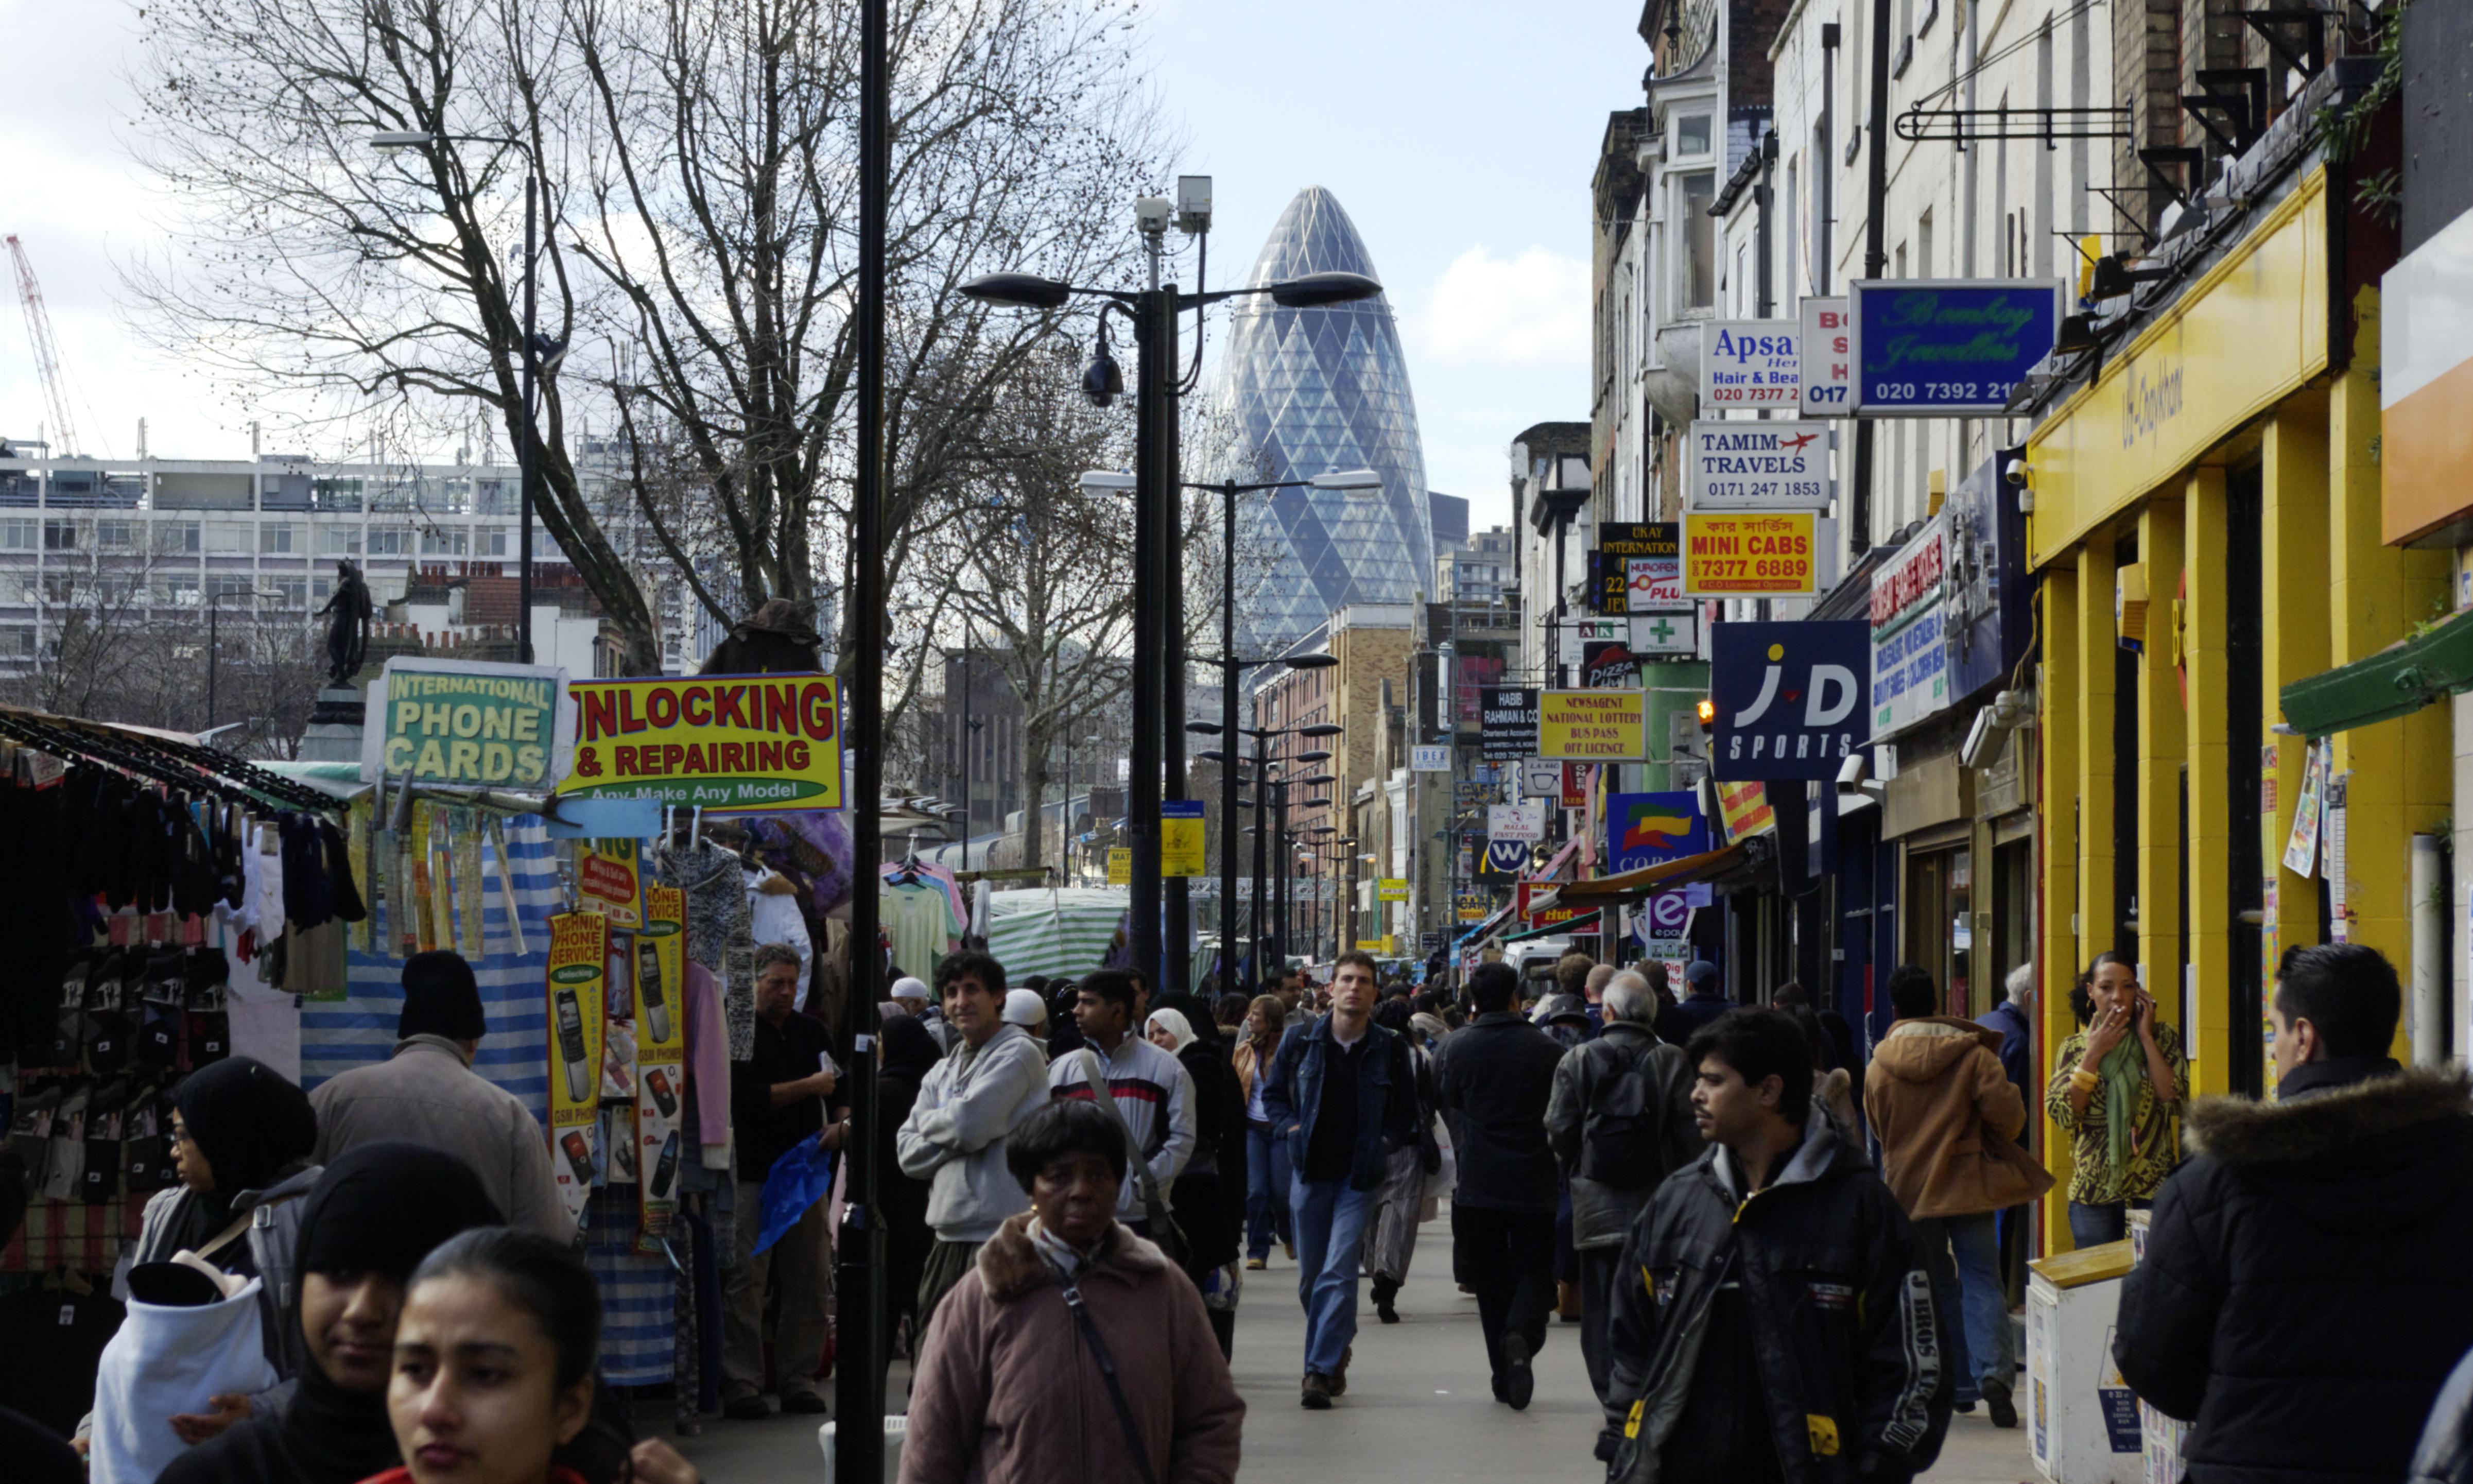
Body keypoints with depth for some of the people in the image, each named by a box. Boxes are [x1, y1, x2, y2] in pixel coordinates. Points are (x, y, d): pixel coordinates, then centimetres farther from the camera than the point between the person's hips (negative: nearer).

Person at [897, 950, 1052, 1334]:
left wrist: (930, 1121, 3)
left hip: (1000, 1234, -8)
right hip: (949, 1234, 8)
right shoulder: (943, 1072, 18)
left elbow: (970, 1124, -17)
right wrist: (952, 1129, -6)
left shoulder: (1018, 1053, -5)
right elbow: (908, 1152, 10)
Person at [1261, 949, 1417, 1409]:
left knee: (1338, 1274, -13)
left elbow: (1406, 1113, 10)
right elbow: (1273, 1095, 13)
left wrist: (1384, 1142, -7)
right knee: (1311, 1277, 9)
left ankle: (1320, 1370, -12)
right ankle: (1336, 1350, 32)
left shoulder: (1390, 1050, 0)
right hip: (1310, 1172, 2)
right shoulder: (1301, 1042, 1)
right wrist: (1292, 1129, -5)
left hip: (1360, 1177, -2)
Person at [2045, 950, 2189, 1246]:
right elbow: (2062, 1115, -6)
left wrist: (2146, 1038, -9)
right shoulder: (2073, 1048, 6)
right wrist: (2094, 1054, -8)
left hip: (2154, 1190, -1)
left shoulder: (2161, 1038, 4)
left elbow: (2175, 1099, -10)